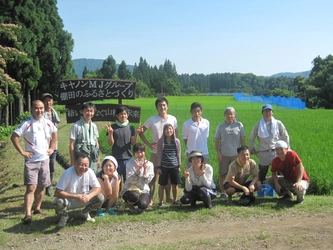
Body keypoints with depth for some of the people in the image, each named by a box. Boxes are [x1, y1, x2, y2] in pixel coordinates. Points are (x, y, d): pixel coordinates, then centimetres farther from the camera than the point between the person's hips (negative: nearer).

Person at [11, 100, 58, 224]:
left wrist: (52, 148, 12)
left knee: (41, 186, 13)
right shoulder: (27, 124, -11)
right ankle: (28, 214, -10)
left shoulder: (48, 123, 5)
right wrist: (22, 152, -13)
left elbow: (54, 134, 22)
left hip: (44, 159, 5)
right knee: (31, 187, -12)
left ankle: (37, 208, 29)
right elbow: (14, 137, -11)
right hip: (31, 160, -5)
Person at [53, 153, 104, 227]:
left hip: (84, 199, 3)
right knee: (58, 203, -35)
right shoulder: (67, 173, -27)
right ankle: (64, 216, 3)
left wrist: (89, 196, -36)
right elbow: (57, 192, -28)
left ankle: (84, 213, 10)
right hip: (68, 200, -3)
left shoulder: (90, 172, -18)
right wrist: (75, 196, -36)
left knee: (100, 198, -19)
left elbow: (98, 188, -14)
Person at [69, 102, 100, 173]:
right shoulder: (76, 126, -6)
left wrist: (98, 159, 16)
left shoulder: (94, 126, 11)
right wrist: (72, 161, -7)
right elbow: (72, 145, -5)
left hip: (93, 159, 5)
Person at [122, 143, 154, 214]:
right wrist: (138, 169, -22)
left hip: (143, 190, 1)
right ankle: (130, 205, 0)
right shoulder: (130, 163, -4)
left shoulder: (149, 164, 1)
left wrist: (145, 168, -19)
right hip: (130, 189, -1)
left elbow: (147, 181, -9)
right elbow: (129, 180, -13)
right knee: (134, 196, -37)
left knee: (143, 204, -30)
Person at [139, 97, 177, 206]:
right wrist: (148, 144, -9)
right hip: (156, 153, -2)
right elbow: (141, 132, 0)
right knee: (153, 176, 1)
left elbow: (176, 132, 13)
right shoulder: (152, 120, -7)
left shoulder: (173, 119, 0)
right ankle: (150, 199, 8)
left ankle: (168, 197, 27)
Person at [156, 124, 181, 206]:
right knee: (162, 185, 4)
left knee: (175, 184, 9)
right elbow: (159, 155, -2)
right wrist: (158, 167, -4)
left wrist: (179, 166, 6)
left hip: (174, 166, 2)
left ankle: (175, 200, 23)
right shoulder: (161, 141, -3)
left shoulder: (176, 141, 1)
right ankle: (161, 202, 14)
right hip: (164, 166, -2)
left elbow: (178, 154, 7)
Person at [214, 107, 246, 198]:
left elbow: (243, 140, 5)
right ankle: (223, 192, 15)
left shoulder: (239, 125, 2)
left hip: (236, 154, 0)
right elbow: (217, 141, 3)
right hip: (224, 155, 0)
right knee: (223, 174, 5)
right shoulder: (221, 126, 2)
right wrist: (218, 153, -5)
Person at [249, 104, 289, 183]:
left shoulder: (278, 123, 2)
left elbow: (285, 137, 11)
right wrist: (253, 150, 9)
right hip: (263, 154, 1)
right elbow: (251, 139, 14)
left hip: (276, 152, 0)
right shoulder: (257, 125, 3)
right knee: (261, 177, 8)